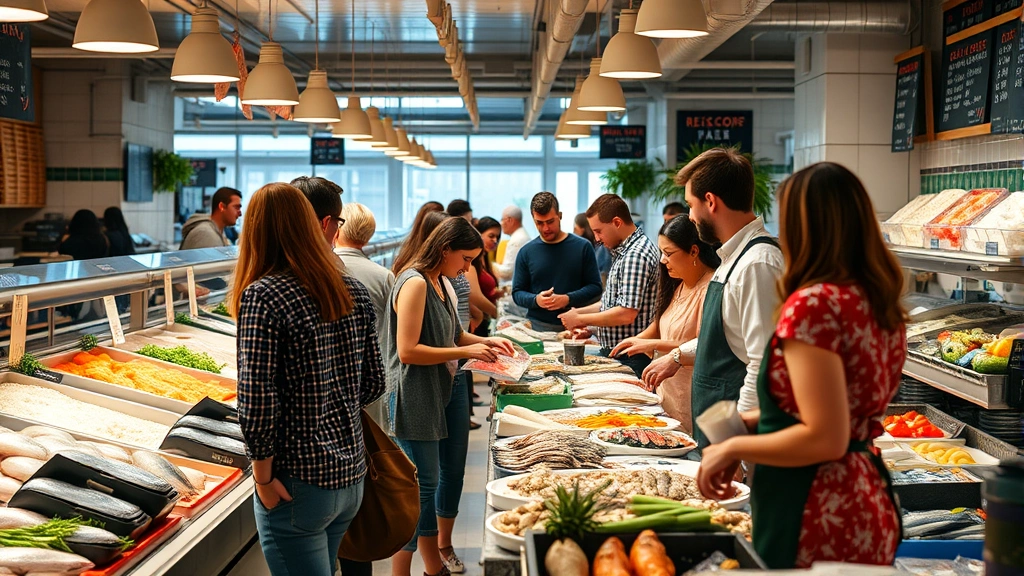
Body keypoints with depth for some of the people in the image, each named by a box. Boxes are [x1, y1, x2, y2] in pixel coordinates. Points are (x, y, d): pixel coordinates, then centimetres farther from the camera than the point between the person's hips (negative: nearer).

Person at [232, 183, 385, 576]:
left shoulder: (262, 296, -16)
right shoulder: (354, 292, 2)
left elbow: (257, 401, -20)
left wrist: (264, 477, -9)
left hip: (299, 484, -7)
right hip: (351, 474, 7)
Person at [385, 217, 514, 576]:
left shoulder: (442, 283, 12)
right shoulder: (415, 283, -17)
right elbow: (407, 351, -22)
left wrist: (485, 342, 7)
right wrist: (465, 352, -18)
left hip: (446, 392, 10)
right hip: (415, 399, -10)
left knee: (451, 472, 14)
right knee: (422, 486, -4)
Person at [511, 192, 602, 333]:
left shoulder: (582, 247, 3)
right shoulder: (526, 252, 6)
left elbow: (595, 287, 1)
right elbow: (517, 293, 9)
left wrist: (568, 299, -14)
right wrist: (536, 300, -12)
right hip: (537, 327, 1)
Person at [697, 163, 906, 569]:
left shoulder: (812, 304, -20)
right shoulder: (880, 303, 6)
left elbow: (825, 439, -23)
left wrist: (733, 448, -11)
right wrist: (755, 419, 19)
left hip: (819, 521, -9)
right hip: (869, 508, 9)